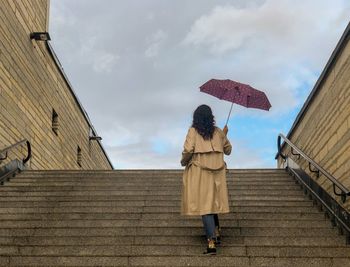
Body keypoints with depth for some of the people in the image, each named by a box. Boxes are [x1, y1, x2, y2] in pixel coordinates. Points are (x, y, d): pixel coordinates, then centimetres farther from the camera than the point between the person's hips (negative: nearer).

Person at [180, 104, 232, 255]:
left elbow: (188, 150, -15)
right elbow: (228, 150, 18)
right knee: (212, 202, 22)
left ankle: (211, 241, -14)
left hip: (199, 173, -4)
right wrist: (225, 134, 32)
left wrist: (183, 162, 5)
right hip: (217, 173, 4)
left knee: (204, 204, -6)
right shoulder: (218, 132, 8)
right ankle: (216, 232, 28)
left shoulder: (193, 131, -4)